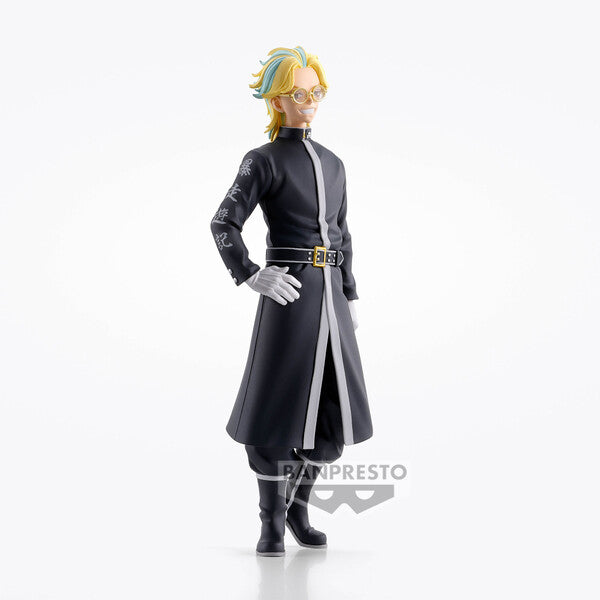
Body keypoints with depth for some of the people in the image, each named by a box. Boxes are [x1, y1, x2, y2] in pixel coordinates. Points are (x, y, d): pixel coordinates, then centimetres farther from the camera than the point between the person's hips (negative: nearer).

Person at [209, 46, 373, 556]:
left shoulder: (333, 164, 17)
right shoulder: (264, 161, -1)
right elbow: (224, 225, -8)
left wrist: (351, 297, 13)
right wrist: (251, 277, -19)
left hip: (329, 294, 6)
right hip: (287, 296, -5)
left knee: (337, 409, 5)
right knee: (277, 408, -1)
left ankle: (297, 505, 26)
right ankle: (273, 522, 17)